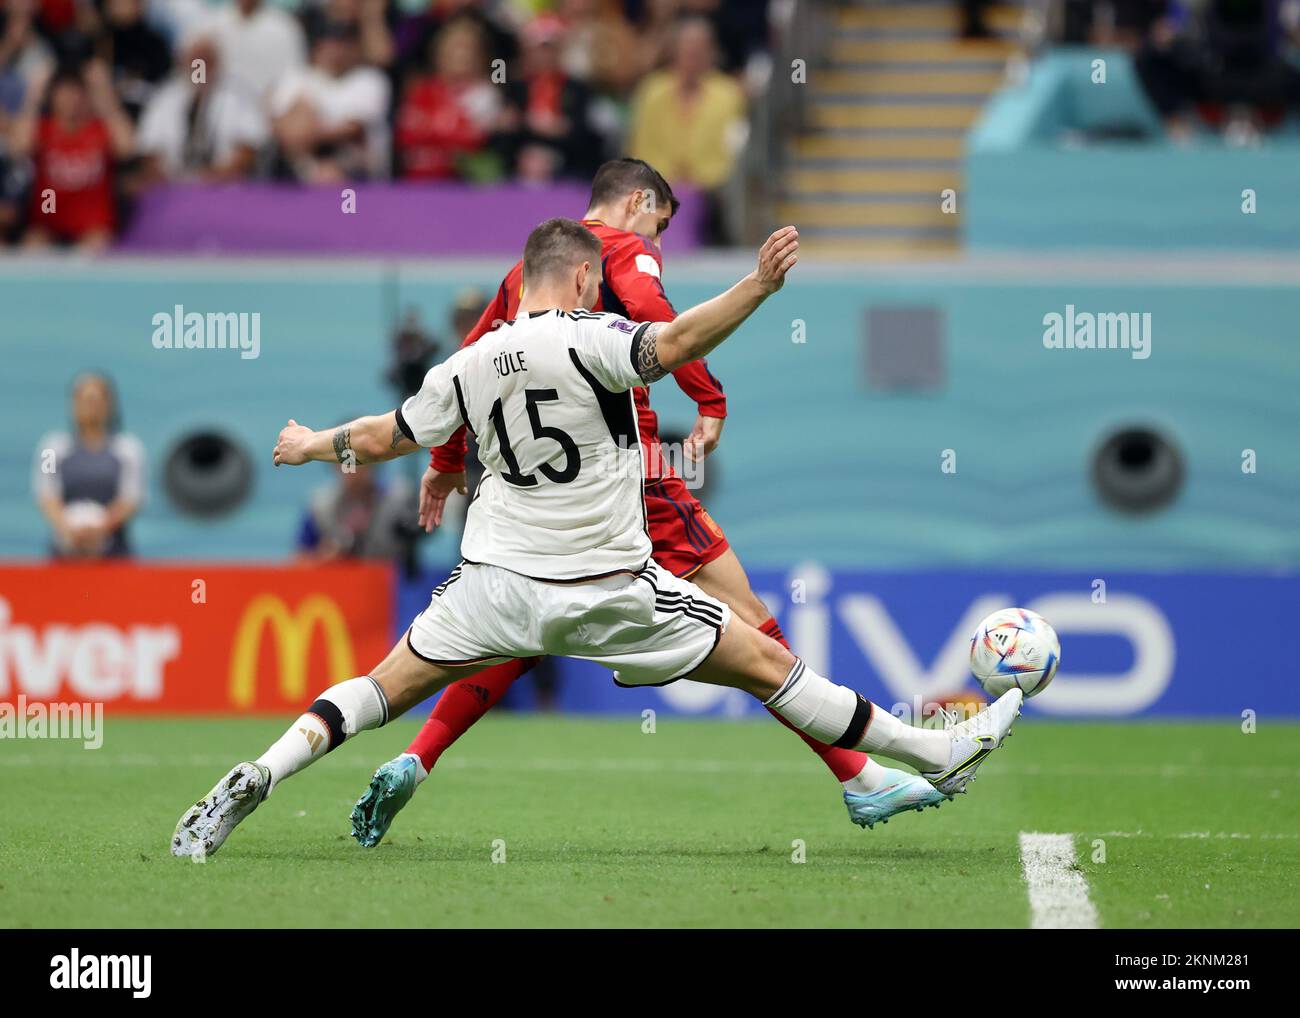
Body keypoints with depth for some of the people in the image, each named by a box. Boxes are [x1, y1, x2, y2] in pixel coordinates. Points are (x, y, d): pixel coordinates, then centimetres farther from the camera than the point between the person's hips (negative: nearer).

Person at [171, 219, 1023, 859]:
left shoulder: (467, 367, 5)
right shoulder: (586, 338, -12)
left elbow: (386, 439, 16)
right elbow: (672, 345, -30)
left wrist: (312, 446, 35)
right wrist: (758, 287, -34)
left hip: (498, 580, 4)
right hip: (607, 590, -4)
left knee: (387, 685, 13)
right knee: (770, 664, 4)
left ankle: (252, 781, -7)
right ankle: (942, 757, 8)